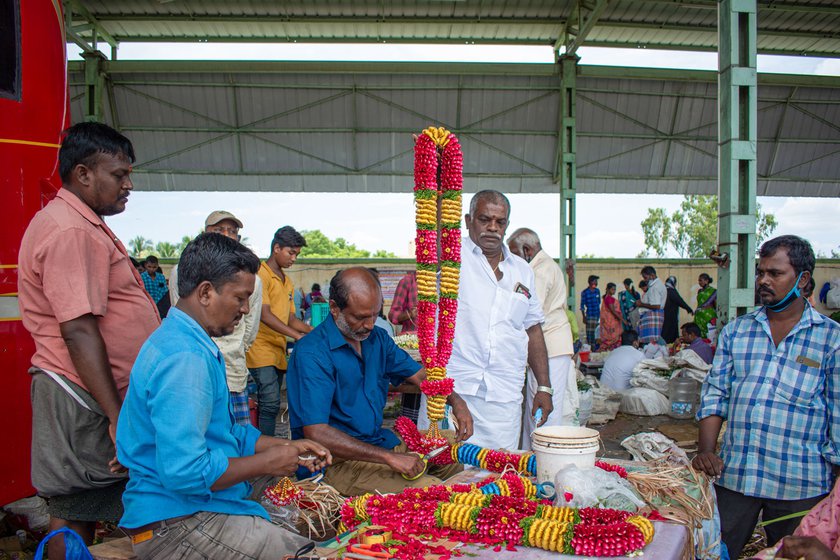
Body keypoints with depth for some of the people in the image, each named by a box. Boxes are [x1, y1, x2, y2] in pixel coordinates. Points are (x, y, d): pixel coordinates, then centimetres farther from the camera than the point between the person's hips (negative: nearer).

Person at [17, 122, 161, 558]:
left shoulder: (80, 223, 17)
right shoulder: (72, 232, -18)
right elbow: (78, 331, -24)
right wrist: (115, 417, -23)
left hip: (95, 391, 10)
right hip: (87, 396, -10)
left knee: (83, 509, 16)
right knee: (75, 517, 2)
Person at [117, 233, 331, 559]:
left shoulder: (184, 341, 12)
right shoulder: (185, 358, -22)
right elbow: (184, 472, -29)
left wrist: (287, 447, 8)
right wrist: (266, 462, -15)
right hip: (176, 525, -10)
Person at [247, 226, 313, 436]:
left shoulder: (287, 282, 18)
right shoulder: (260, 274, -8)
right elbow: (264, 315, -17)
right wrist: (297, 336, -22)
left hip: (278, 350, 8)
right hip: (261, 349, -8)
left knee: (269, 405, 8)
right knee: (270, 403, -15)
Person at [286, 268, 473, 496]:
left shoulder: (377, 338, 6)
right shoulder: (311, 354, -19)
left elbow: (420, 376, 15)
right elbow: (316, 433, -25)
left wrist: (456, 401, -6)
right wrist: (390, 457, -28)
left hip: (381, 441, 8)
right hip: (338, 461, -8)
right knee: (429, 489, -24)